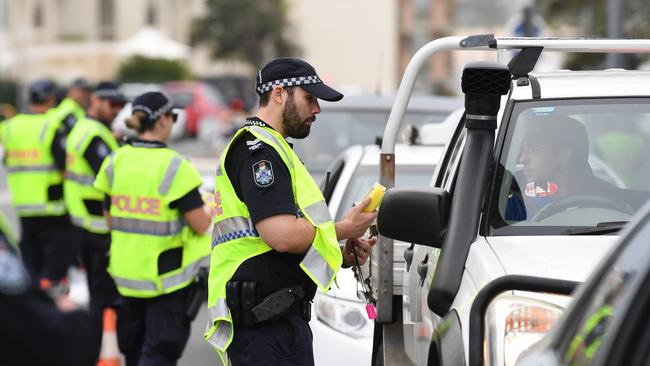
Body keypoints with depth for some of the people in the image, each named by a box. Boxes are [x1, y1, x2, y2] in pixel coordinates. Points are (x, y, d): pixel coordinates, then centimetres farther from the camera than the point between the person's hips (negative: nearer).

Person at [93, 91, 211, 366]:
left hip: (125, 271, 5)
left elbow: (110, 221, 5)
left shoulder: (116, 161, -1)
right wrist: (211, 206, 7)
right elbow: (201, 225, -14)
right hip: (167, 276, -5)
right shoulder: (174, 166, -16)